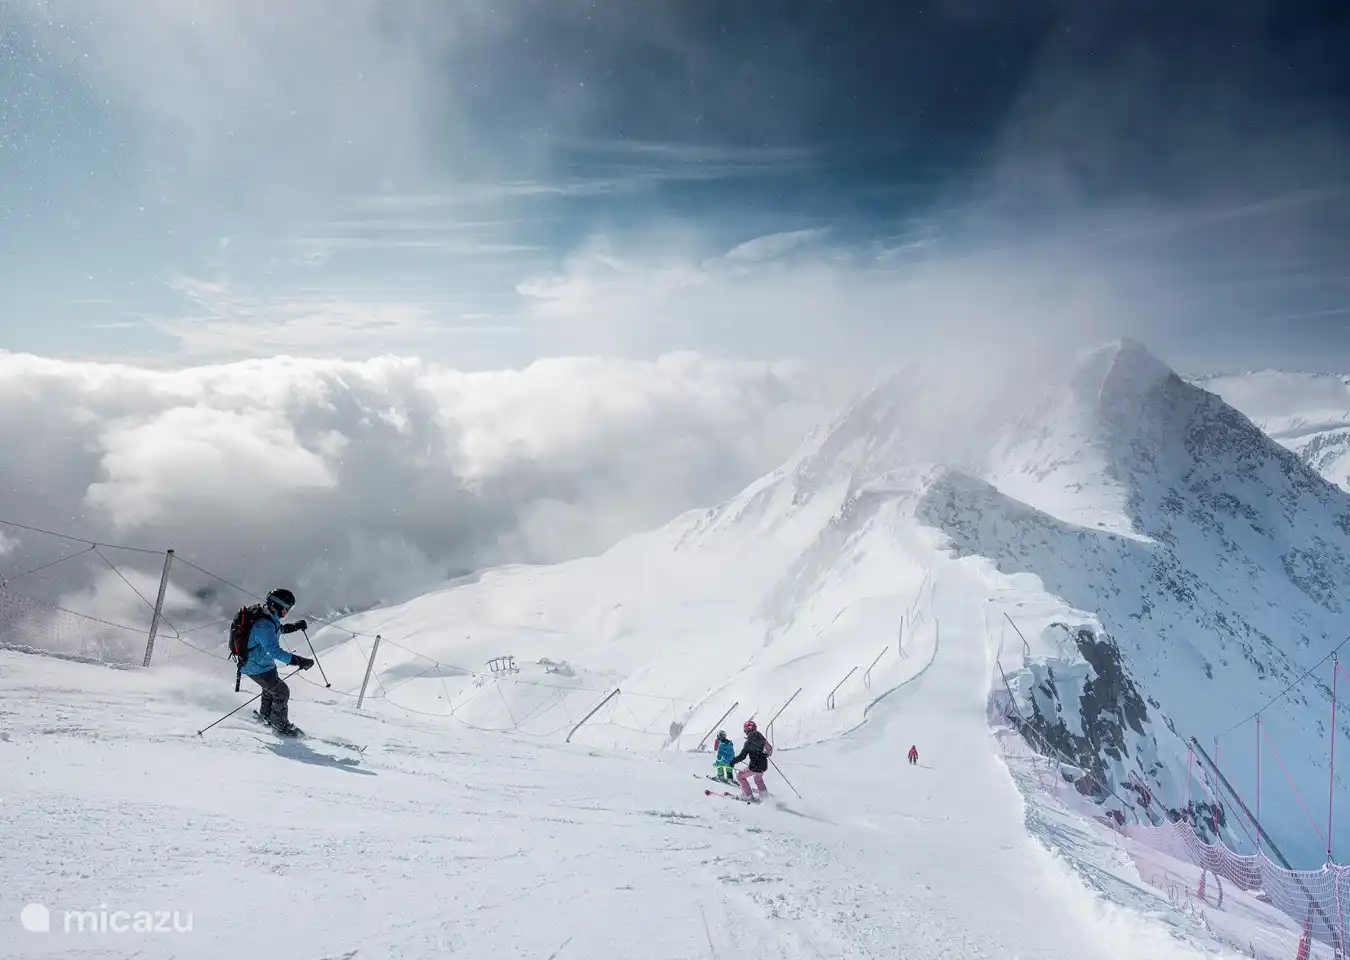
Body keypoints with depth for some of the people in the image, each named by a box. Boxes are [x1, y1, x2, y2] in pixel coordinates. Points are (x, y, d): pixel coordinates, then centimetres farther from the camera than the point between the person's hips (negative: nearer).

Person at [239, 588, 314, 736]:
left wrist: (294, 626, 11)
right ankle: (280, 724, 16)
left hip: (266, 664, 10)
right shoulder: (263, 625, -34)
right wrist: (297, 660, -45)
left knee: (271, 689, 28)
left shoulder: (270, 618, -3)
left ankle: (265, 715, 52)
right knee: (281, 692, -4)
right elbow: (273, 650, -40)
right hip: (257, 668, -10)